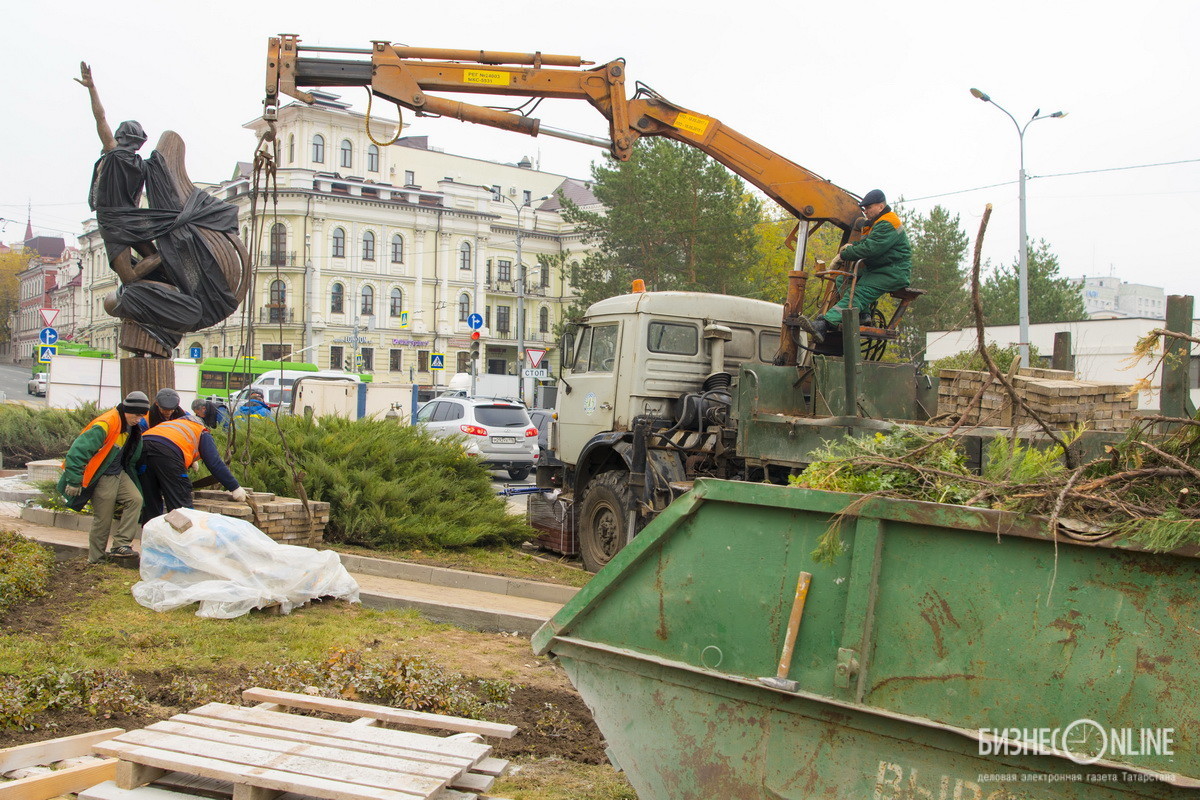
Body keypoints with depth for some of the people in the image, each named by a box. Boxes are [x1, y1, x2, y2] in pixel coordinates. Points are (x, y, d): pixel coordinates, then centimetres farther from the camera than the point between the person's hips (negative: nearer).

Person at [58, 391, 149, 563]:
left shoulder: (132, 428, 6)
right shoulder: (106, 424, -23)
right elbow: (79, 449, -25)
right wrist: (74, 481, -24)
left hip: (119, 474, 8)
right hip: (102, 477, -8)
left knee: (135, 499, -11)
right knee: (103, 520, -3)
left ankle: (120, 545, -9)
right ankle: (95, 560, 12)